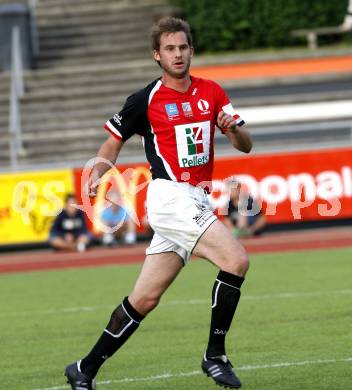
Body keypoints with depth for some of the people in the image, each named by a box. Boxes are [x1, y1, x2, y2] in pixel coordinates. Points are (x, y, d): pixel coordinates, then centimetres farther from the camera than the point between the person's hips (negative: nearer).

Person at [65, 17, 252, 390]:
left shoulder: (211, 92, 11)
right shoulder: (145, 100, -2)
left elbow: (246, 146, 8)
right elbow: (113, 143, 8)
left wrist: (234, 128, -14)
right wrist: (98, 173, -12)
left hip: (196, 202, 5)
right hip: (170, 196, -5)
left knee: (144, 299, 7)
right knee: (236, 260, -22)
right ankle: (215, 356, -12)